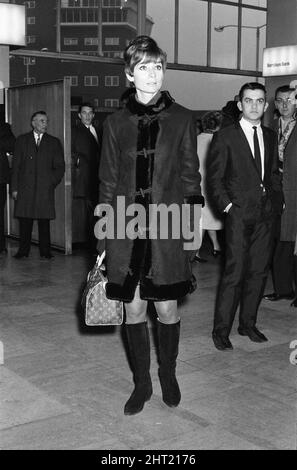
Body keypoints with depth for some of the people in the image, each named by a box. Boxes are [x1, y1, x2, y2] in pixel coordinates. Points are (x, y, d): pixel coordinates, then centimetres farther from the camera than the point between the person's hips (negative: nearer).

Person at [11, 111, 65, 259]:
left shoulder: (54, 142, 12)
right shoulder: (22, 140, 12)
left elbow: (60, 167, 11)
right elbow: (16, 165, 8)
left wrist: (51, 182, -2)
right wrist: (14, 188, 1)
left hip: (45, 189, 0)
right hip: (25, 189, 0)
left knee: (44, 221, 1)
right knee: (24, 221, 1)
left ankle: (45, 251, 8)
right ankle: (23, 250, 9)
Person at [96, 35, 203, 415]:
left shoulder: (181, 119, 3)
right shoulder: (116, 123, 6)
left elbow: (190, 175, 5)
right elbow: (108, 183, 7)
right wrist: (104, 240, 4)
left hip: (167, 230, -1)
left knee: (167, 309, 7)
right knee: (133, 310, 9)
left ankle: (168, 376, 31)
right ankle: (141, 382, 27)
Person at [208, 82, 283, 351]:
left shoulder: (270, 137, 14)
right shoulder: (225, 137, -2)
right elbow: (215, 178, -2)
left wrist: (278, 200, 8)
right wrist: (226, 205, -11)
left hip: (266, 213, 5)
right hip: (239, 213, -5)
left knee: (259, 271, 9)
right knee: (235, 273, -7)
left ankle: (248, 324, 22)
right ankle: (221, 330, 4)